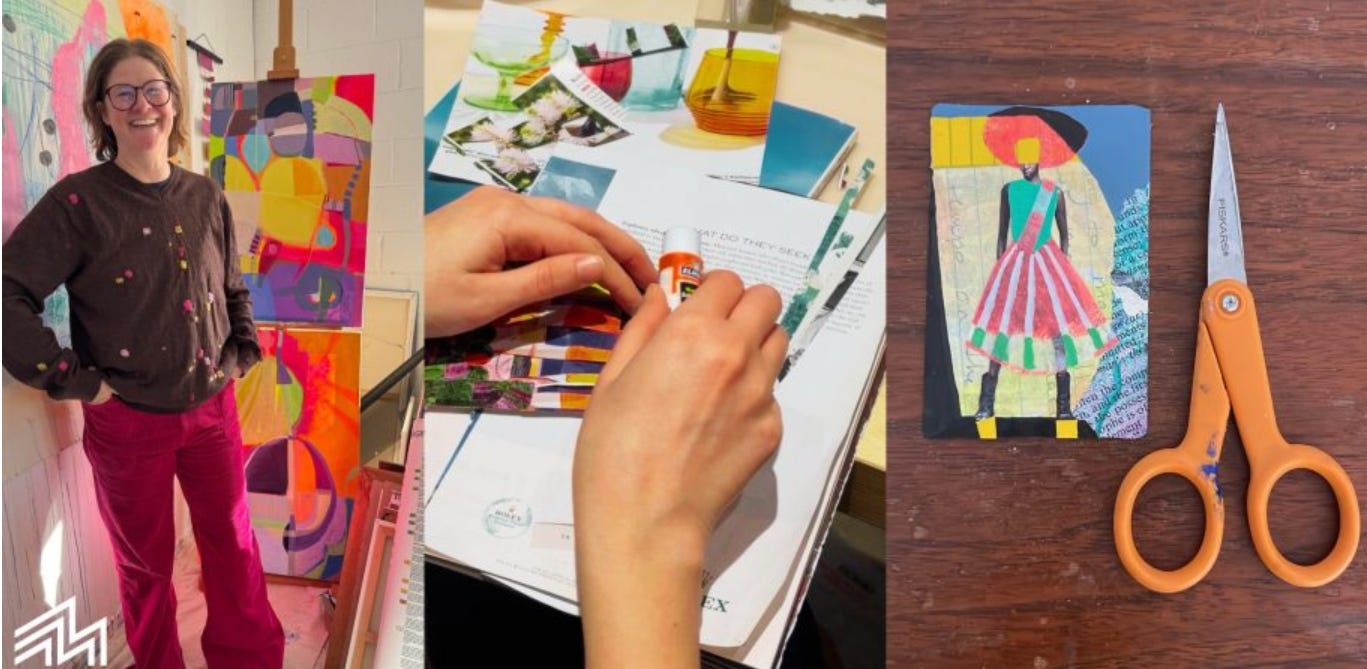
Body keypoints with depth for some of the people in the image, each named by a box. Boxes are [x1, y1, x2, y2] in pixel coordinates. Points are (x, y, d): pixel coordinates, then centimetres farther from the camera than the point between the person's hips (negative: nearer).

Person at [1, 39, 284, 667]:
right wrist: (73, 380, -17)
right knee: (146, 563, 14)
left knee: (233, 546, 15)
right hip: (128, 421, -3)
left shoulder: (205, 197, 2)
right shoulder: (78, 202, -12)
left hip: (212, 409, 4)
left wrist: (242, 353, 5)